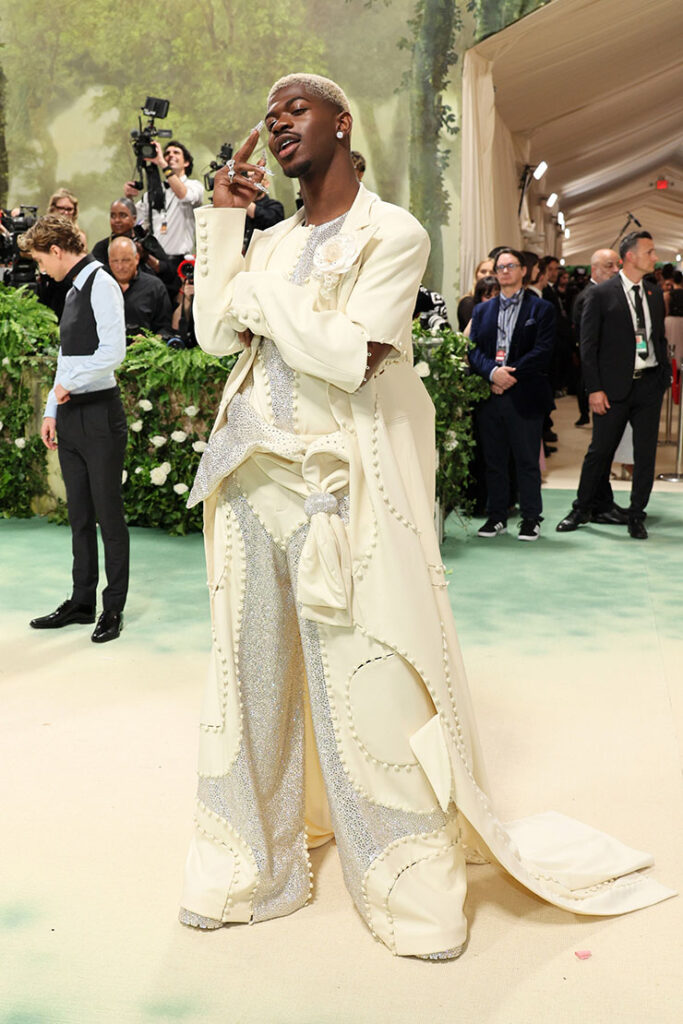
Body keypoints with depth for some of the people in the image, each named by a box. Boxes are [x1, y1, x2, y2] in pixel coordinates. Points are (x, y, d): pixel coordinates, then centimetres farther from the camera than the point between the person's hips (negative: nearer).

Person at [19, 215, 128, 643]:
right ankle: (82, 602, 21)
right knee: (79, 516, 12)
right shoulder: (74, 289, 17)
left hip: (99, 414, -9)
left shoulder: (101, 283, -9)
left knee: (109, 514, 0)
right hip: (71, 416, 9)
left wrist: (71, 385, -11)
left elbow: (113, 352, -19)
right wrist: (52, 410, 15)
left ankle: (114, 608, 9)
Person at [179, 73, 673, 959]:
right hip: (250, 484, 6)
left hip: (335, 491, -6)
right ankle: (249, 869, 27)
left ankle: (416, 887, 15)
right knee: (251, 678, 11)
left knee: (363, 690, -3)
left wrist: (259, 295, -5)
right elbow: (216, 336, 6)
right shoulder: (271, 242, 17)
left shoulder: (392, 235, -3)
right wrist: (221, 219, 5)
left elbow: (353, 355, -17)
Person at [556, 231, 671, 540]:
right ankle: (581, 510, 19)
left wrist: (665, 373, 6)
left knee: (646, 454, 5)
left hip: (649, 383, 4)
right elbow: (588, 345, -6)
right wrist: (594, 389, -11)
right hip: (615, 387, -4)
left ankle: (636, 516, 16)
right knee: (600, 450, 3)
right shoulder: (601, 294, -4)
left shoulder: (654, 294, 12)